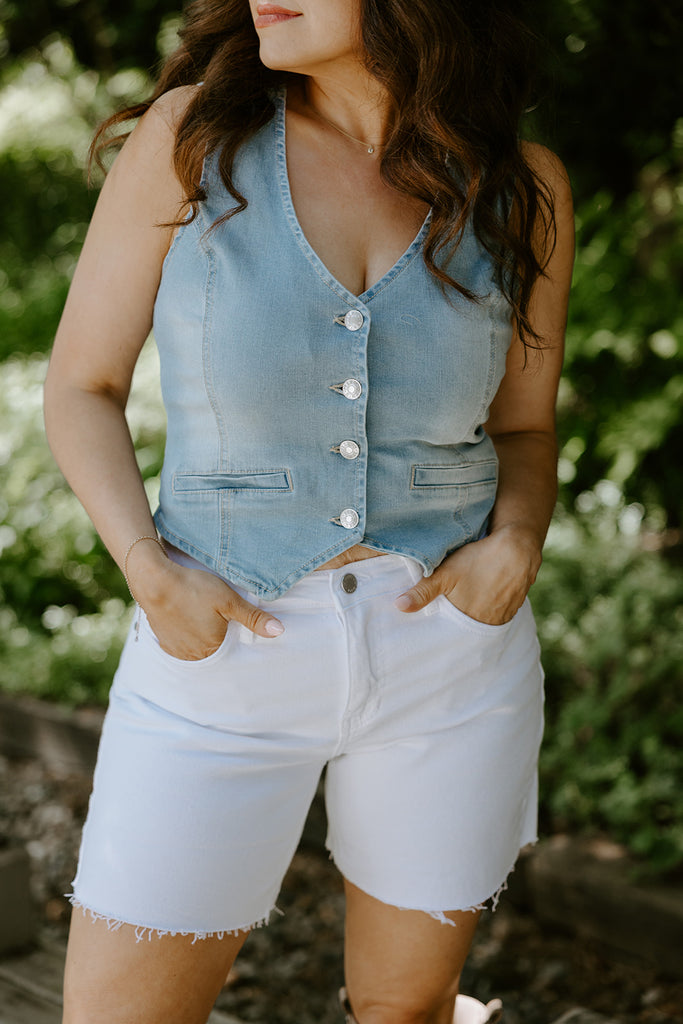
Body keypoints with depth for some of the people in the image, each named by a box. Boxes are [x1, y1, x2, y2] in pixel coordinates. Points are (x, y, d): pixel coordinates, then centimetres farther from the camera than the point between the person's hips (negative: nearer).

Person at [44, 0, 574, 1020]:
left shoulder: (522, 186, -4)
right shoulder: (190, 133, -9)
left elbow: (524, 431, 7)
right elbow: (82, 386, -2)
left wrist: (515, 546, -13)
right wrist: (146, 567, -17)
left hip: (449, 655, 2)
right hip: (227, 647, -1)